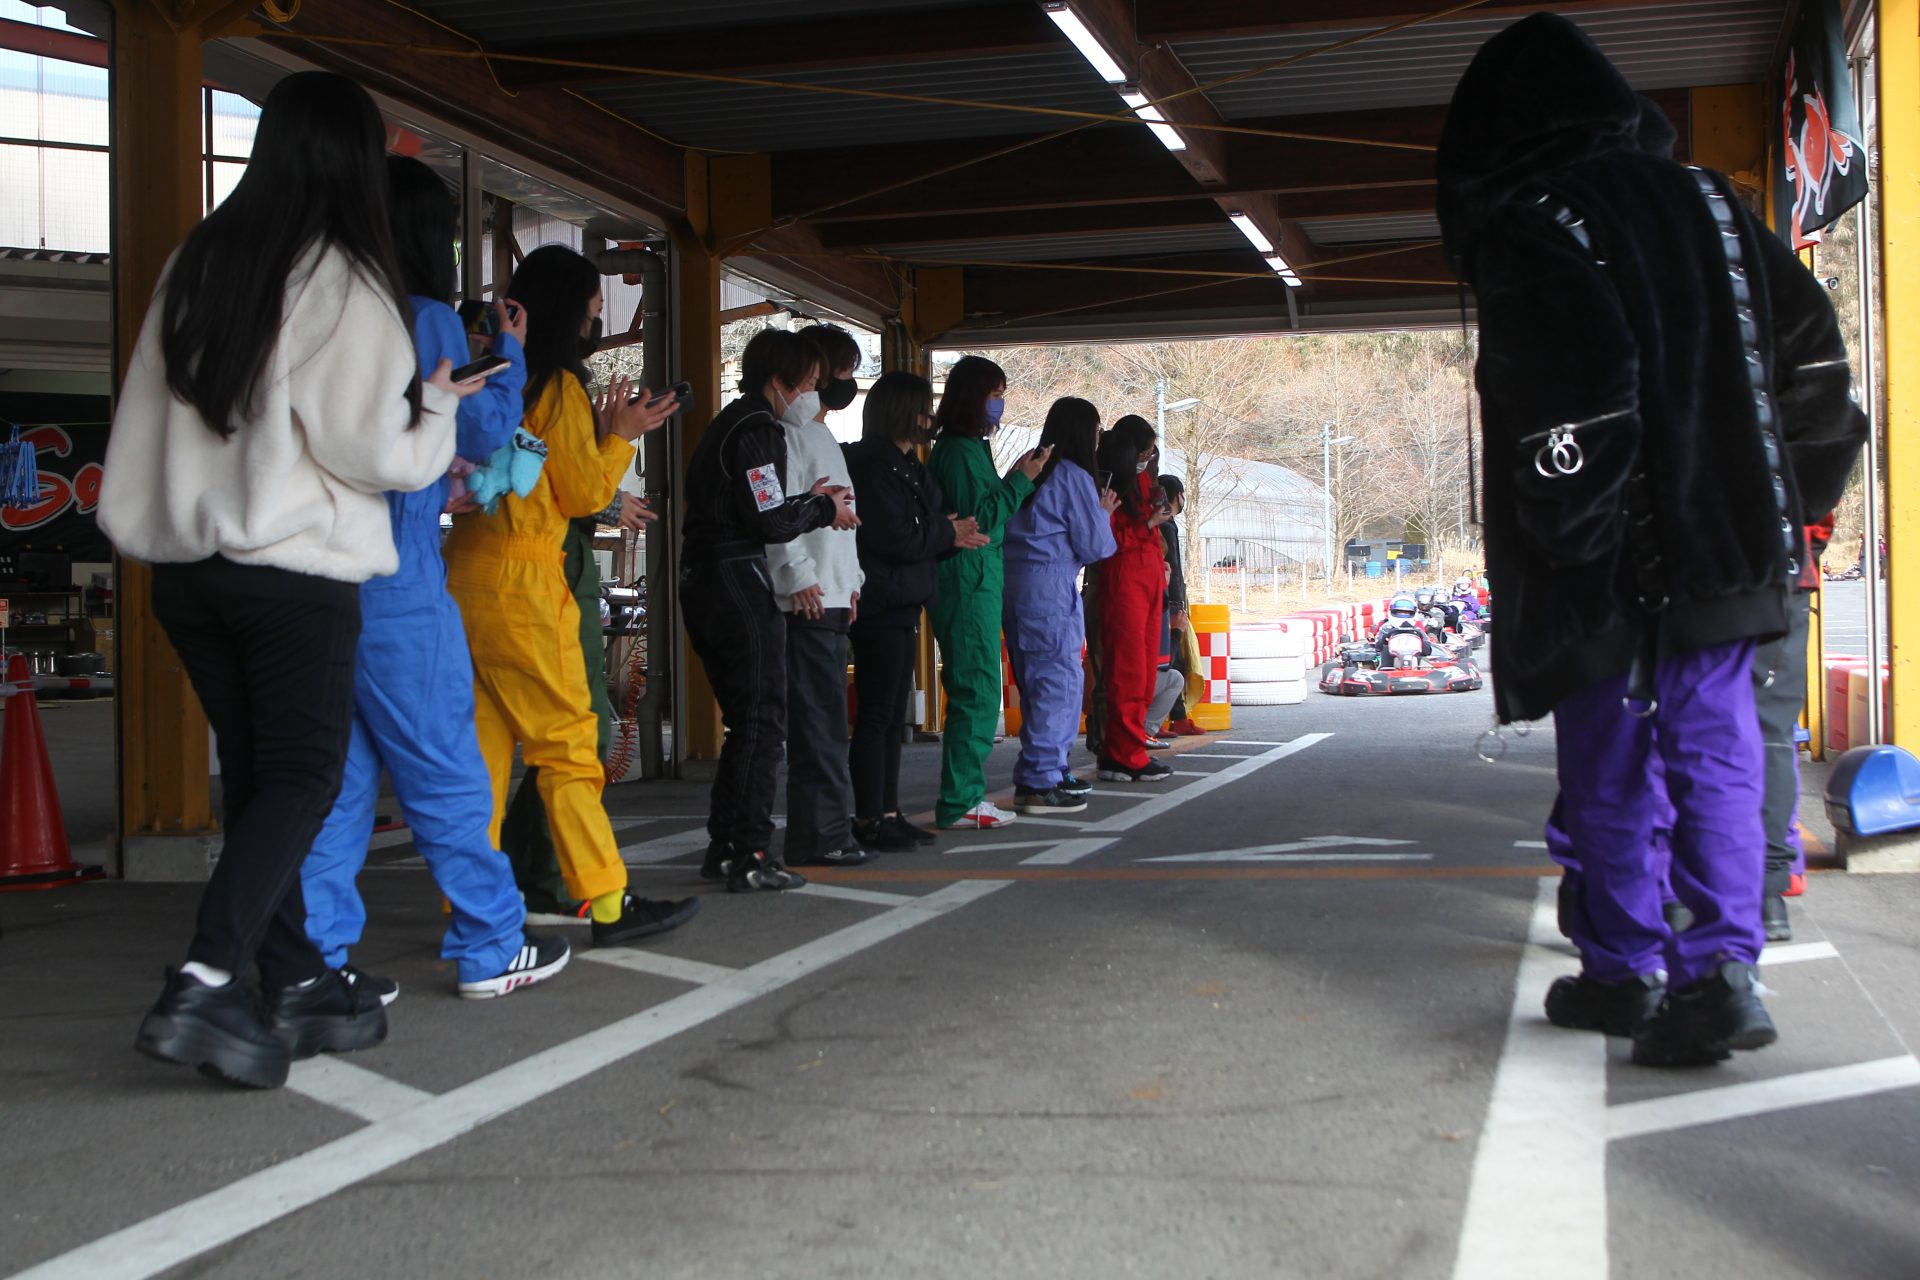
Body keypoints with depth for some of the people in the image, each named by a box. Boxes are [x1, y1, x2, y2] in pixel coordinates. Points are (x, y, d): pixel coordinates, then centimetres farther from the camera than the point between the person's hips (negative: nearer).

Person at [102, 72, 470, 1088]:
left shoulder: (197, 265, 9)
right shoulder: (345, 283, -10)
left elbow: (143, 416, 12)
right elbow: (373, 450, -9)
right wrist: (440, 408, 8)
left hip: (187, 568, 6)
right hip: (293, 569, -6)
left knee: (255, 776, 11)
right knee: (302, 777, 0)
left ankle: (296, 987, 16)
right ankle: (205, 984, -13)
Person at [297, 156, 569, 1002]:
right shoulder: (425, 321, -7)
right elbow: (484, 433, 1)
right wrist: (509, 352, 14)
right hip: (396, 583, -6)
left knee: (335, 774, 10)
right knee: (444, 771, 2)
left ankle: (317, 961, 11)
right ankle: (492, 949, 12)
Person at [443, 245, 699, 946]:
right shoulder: (558, 386, -6)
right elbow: (583, 493, -3)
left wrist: (599, 432, 19)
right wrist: (620, 437, 10)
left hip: (464, 573, 8)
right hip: (521, 580, -8)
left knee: (483, 742, 9)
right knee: (567, 739, -5)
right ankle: (609, 903, -2)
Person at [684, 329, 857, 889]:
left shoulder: (728, 423, 20)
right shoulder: (759, 429, -11)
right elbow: (770, 522, -17)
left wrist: (807, 499, 10)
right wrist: (823, 508, -1)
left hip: (703, 583, 10)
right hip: (740, 584, -10)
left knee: (745, 720, 15)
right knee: (763, 721, -5)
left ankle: (723, 846, 18)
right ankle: (751, 856, -4)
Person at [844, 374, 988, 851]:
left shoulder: (908, 466, 18)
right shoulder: (874, 466, -14)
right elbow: (895, 538, -20)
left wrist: (950, 536, -1)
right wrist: (947, 532, -5)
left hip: (902, 604, 10)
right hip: (880, 603, -10)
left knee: (892, 714, 12)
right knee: (876, 713, -6)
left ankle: (888, 814, 17)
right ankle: (869, 821, -2)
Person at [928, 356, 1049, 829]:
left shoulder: (967, 448, 18)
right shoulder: (959, 451, -13)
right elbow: (979, 521, -19)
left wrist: (1015, 480, 12)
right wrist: (1019, 481, -15)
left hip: (977, 582, 11)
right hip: (969, 582, -11)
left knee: (973, 692, 14)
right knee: (977, 692, -9)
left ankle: (965, 792, 20)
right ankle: (960, 802, -6)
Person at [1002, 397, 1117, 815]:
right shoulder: (1074, 478, -9)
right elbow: (1096, 546, -6)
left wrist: (1096, 512, 20)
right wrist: (1104, 513, 13)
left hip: (1015, 583, 9)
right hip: (1049, 587, -9)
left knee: (1037, 682, 15)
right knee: (1058, 681, -4)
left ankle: (1051, 769, 23)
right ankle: (1040, 784, -4)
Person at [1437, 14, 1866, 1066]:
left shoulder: (1529, 231, -9)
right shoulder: (1707, 202, 11)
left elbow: (1574, 391, -22)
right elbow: (1810, 347, 12)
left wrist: (1564, 534, -14)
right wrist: (1787, 496, 17)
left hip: (1608, 573, -5)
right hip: (1727, 547, 5)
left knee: (1607, 775, 8)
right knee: (1717, 757, 8)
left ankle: (1625, 970, 18)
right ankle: (1721, 965, -3)